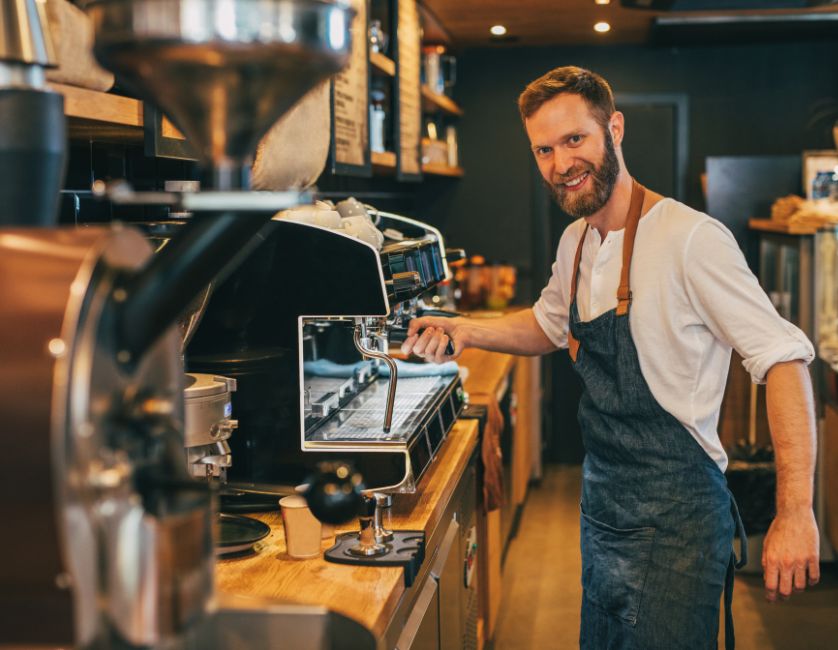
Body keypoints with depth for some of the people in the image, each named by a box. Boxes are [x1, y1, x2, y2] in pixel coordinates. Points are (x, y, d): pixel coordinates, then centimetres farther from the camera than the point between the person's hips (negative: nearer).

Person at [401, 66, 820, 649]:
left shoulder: (690, 238, -19)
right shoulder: (576, 244, 7)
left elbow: (784, 359, -20)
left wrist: (796, 514, -25)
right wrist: (466, 330, 7)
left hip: (675, 522, -8)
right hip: (602, 511, 8)